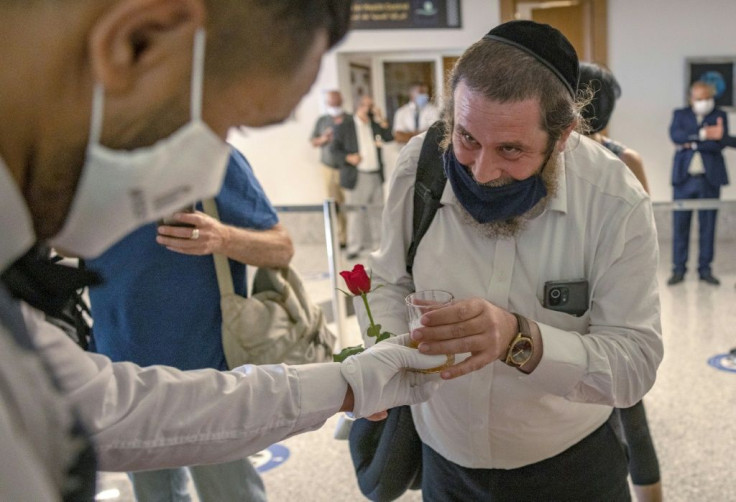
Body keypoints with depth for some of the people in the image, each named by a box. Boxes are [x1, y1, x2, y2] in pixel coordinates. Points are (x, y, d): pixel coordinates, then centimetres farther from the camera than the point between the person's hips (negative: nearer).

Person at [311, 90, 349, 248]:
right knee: (334, 204, 4)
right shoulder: (322, 121, 12)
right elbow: (313, 142, 17)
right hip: (329, 168, 3)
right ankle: (341, 238, 13)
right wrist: (323, 139, -4)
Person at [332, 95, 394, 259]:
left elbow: (389, 137, 3)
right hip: (356, 176, -4)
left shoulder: (376, 124, 13)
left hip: (376, 176, 4)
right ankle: (354, 248, 6)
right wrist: (348, 158, -16)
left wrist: (381, 119, -4)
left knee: (377, 213, 8)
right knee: (356, 213, -2)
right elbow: (335, 149, 0)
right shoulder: (344, 126, 1)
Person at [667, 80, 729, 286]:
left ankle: (705, 269, 12)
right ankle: (679, 269, 8)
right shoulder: (680, 114, 10)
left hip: (710, 178, 0)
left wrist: (691, 143, -10)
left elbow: (720, 143, -9)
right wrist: (702, 134, -16)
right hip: (684, 178, 0)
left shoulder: (720, 116, 8)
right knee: (680, 225, 0)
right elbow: (675, 135, -11)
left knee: (707, 226, 3)